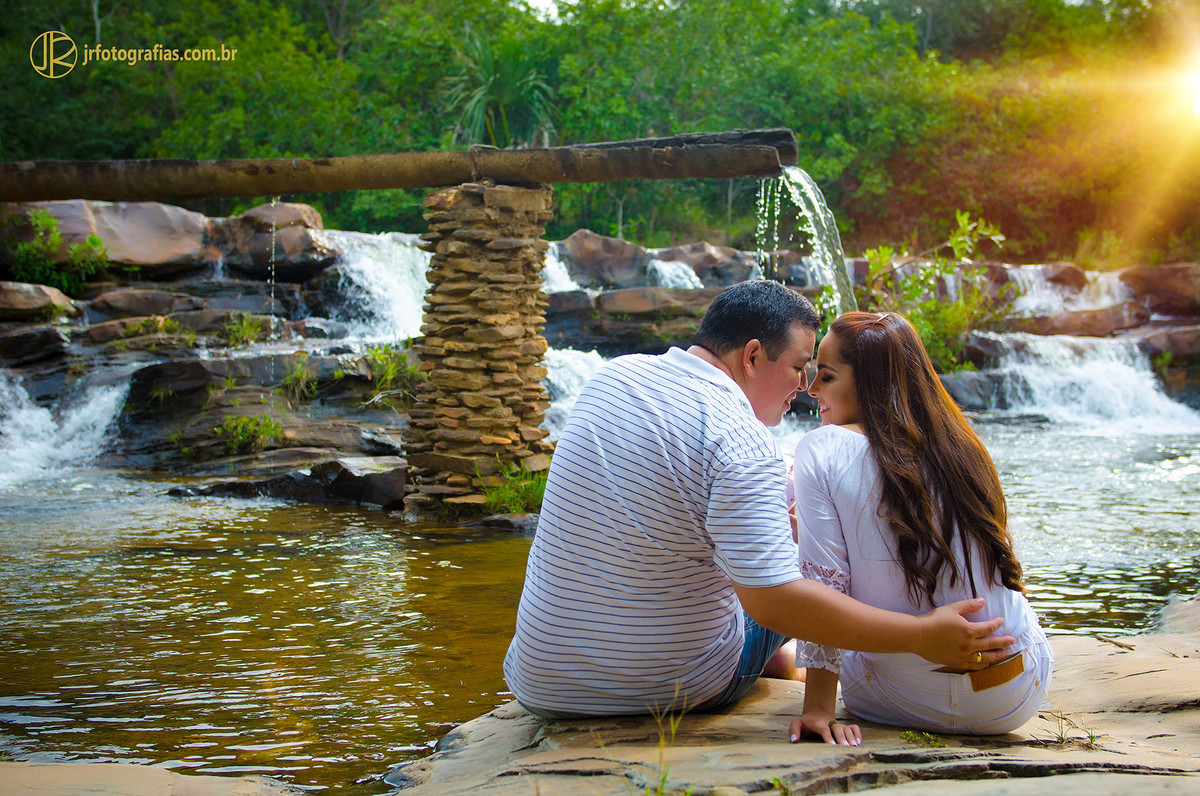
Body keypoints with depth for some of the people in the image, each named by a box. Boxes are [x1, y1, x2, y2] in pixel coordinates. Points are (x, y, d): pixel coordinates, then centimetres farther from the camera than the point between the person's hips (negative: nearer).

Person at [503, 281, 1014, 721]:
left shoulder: (614, 375, 1)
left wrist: (774, 519, 28)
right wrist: (922, 637, -23)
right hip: (680, 690, -5)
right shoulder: (741, 441, -22)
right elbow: (774, 600, -28)